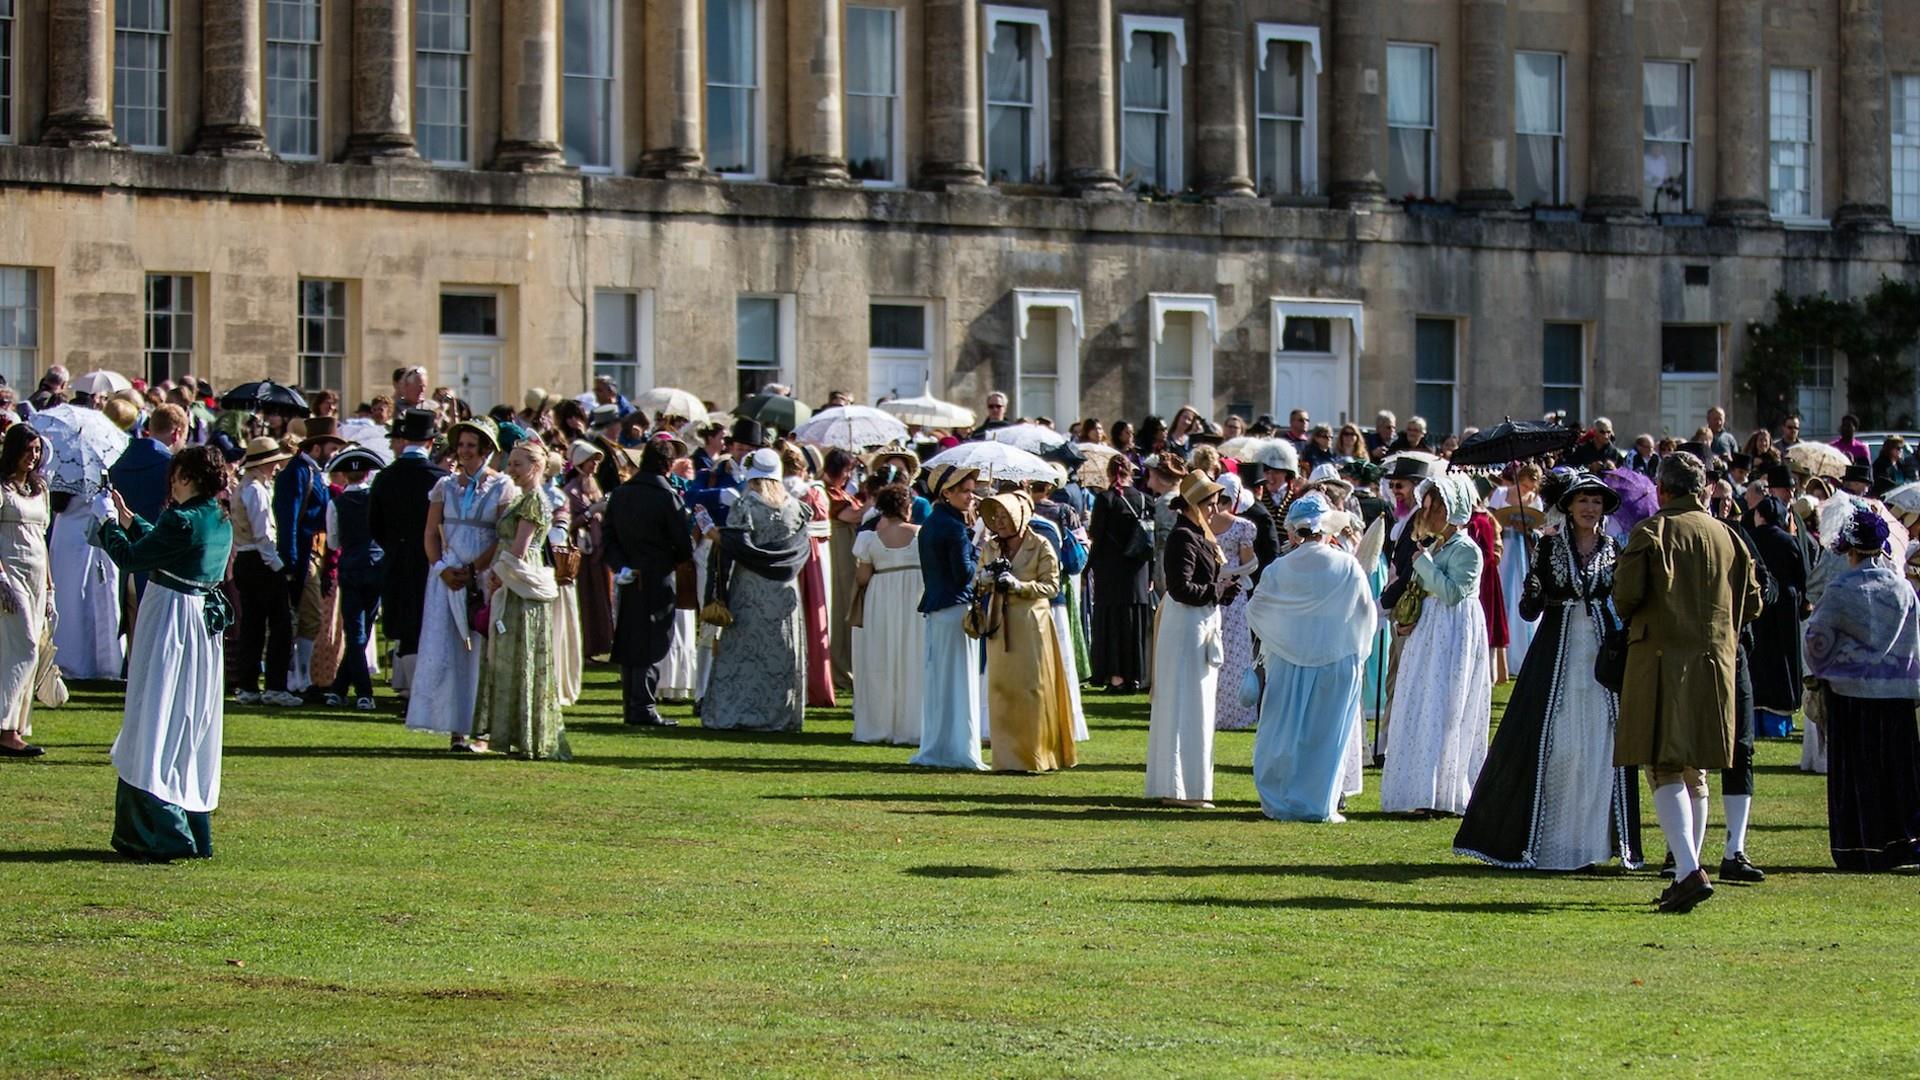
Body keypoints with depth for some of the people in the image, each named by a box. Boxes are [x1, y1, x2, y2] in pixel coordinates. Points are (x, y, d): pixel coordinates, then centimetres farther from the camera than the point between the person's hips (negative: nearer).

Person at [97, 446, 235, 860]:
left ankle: (165, 836, -7)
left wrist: (109, 525, 4)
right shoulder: (221, 523, 8)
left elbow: (130, 559, -12)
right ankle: (196, 833, 20)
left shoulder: (182, 520, -18)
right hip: (206, 623, 9)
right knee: (192, 728, 15)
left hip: (169, 623, -9)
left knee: (156, 725, -4)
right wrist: (127, 518, 26)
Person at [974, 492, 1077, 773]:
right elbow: (976, 583, 18)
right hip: (1000, 627, 5)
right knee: (1001, 689, 2)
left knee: (1033, 689, -3)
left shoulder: (1041, 547, -4)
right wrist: (983, 579, -6)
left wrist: (1019, 585, -19)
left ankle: (1037, 756, 5)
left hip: (1031, 624, -5)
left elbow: (1051, 586, -7)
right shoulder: (990, 547, 11)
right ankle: (1008, 757, 7)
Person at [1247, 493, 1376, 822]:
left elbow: (1255, 612, 6)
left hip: (1288, 662, 1)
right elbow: (1367, 615, 1)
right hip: (1339, 659, -1)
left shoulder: (1278, 570, -5)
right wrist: (1358, 652, 19)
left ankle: (1280, 803, 11)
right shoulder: (1349, 568, -9)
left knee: (1287, 731, 10)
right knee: (1327, 735, 5)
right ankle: (1320, 804, 5)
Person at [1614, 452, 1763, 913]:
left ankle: (1689, 870, -22)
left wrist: (1631, 618, 9)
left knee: (1664, 770, -6)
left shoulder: (1652, 532, -7)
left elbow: (1625, 593, -14)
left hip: (1661, 659, -5)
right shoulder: (1726, 537, 8)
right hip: (1715, 663, 5)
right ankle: (1689, 872, 19)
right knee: (1695, 775, 16)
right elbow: (1751, 603, 9)